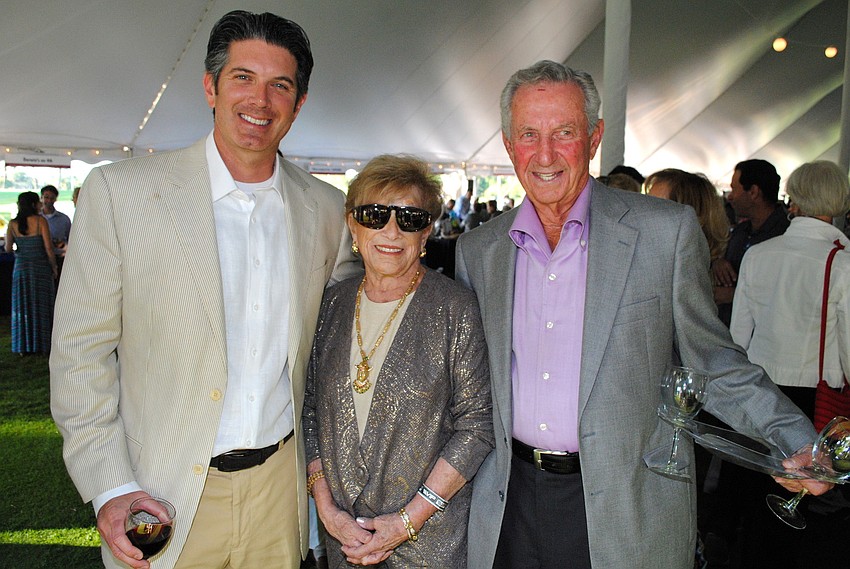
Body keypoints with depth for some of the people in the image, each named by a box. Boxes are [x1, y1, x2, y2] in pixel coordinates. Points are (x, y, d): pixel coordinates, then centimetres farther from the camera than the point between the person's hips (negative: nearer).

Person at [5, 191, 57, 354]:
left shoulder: (12, 224, 0)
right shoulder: (40, 221, -10)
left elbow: (8, 249, 1)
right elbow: (49, 248, -12)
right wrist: (54, 267, -1)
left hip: (21, 268, 3)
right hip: (41, 267, -3)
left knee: (22, 307, 11)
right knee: (41, 307, 7)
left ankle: (23, 347, 15)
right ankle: (42, 344, 11)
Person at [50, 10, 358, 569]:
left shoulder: (329, 209, -1)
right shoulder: (119, 190, -9)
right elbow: (80, 350, -7)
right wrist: (109, 489, -11)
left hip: (279, 482, 3)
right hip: (163, 497, -2)